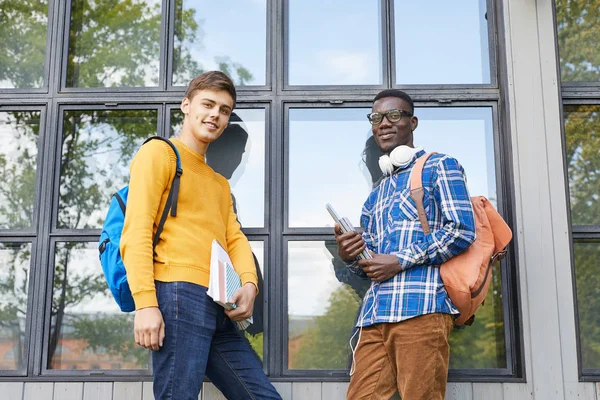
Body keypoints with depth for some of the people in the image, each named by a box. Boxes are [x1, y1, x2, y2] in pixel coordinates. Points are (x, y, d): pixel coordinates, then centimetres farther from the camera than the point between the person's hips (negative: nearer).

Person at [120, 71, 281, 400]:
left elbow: (234, 238, 17)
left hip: (219, 309, 8)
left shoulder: (220, 183, 29)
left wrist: (249, 283, -5)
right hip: (178, 295, -8)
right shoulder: (159, 152, 4)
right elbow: (136, 232, -7)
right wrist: (145, 303, -18)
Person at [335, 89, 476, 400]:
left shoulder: (439, 166, 9)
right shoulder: (375, 197, 28)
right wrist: (349, 257, 4)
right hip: (375, 314, 6)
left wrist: (400, 261, -9)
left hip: (421, 306, -6)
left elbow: (462, 230, -5)